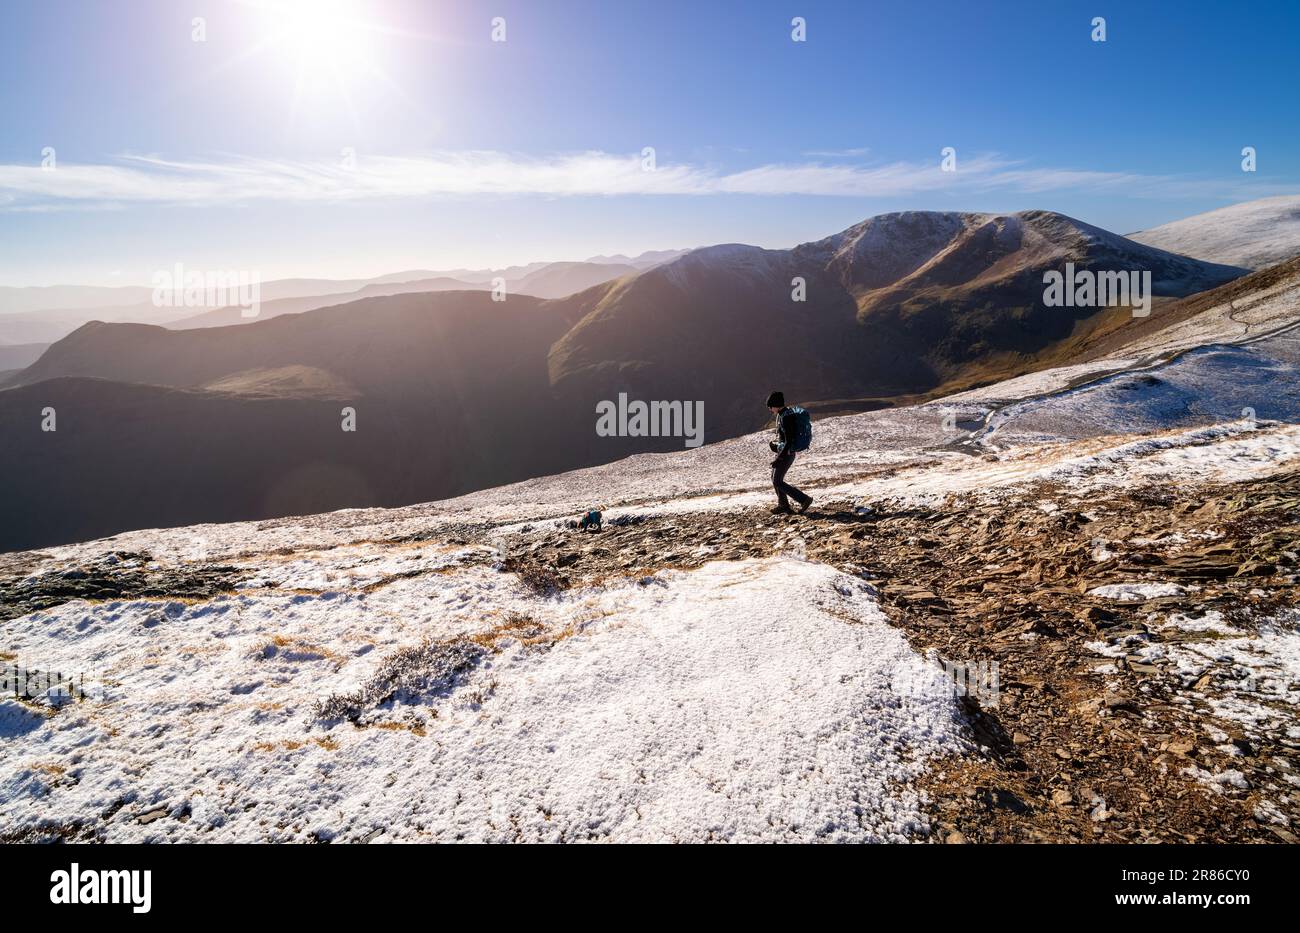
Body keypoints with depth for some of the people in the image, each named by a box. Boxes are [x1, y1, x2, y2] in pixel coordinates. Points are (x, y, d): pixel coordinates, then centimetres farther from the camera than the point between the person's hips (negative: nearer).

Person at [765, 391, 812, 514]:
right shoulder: (781, 415, 8)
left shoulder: (785, 417, -23)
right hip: (782, 452, 10)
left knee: (777, 482, -4)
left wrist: (779, 459, -25)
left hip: (786, 453, -10)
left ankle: (804, 499, -1)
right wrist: (776, 445, 10)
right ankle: (783, 505, 26)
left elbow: (789, 441, -25)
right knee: (775, 479, 17)